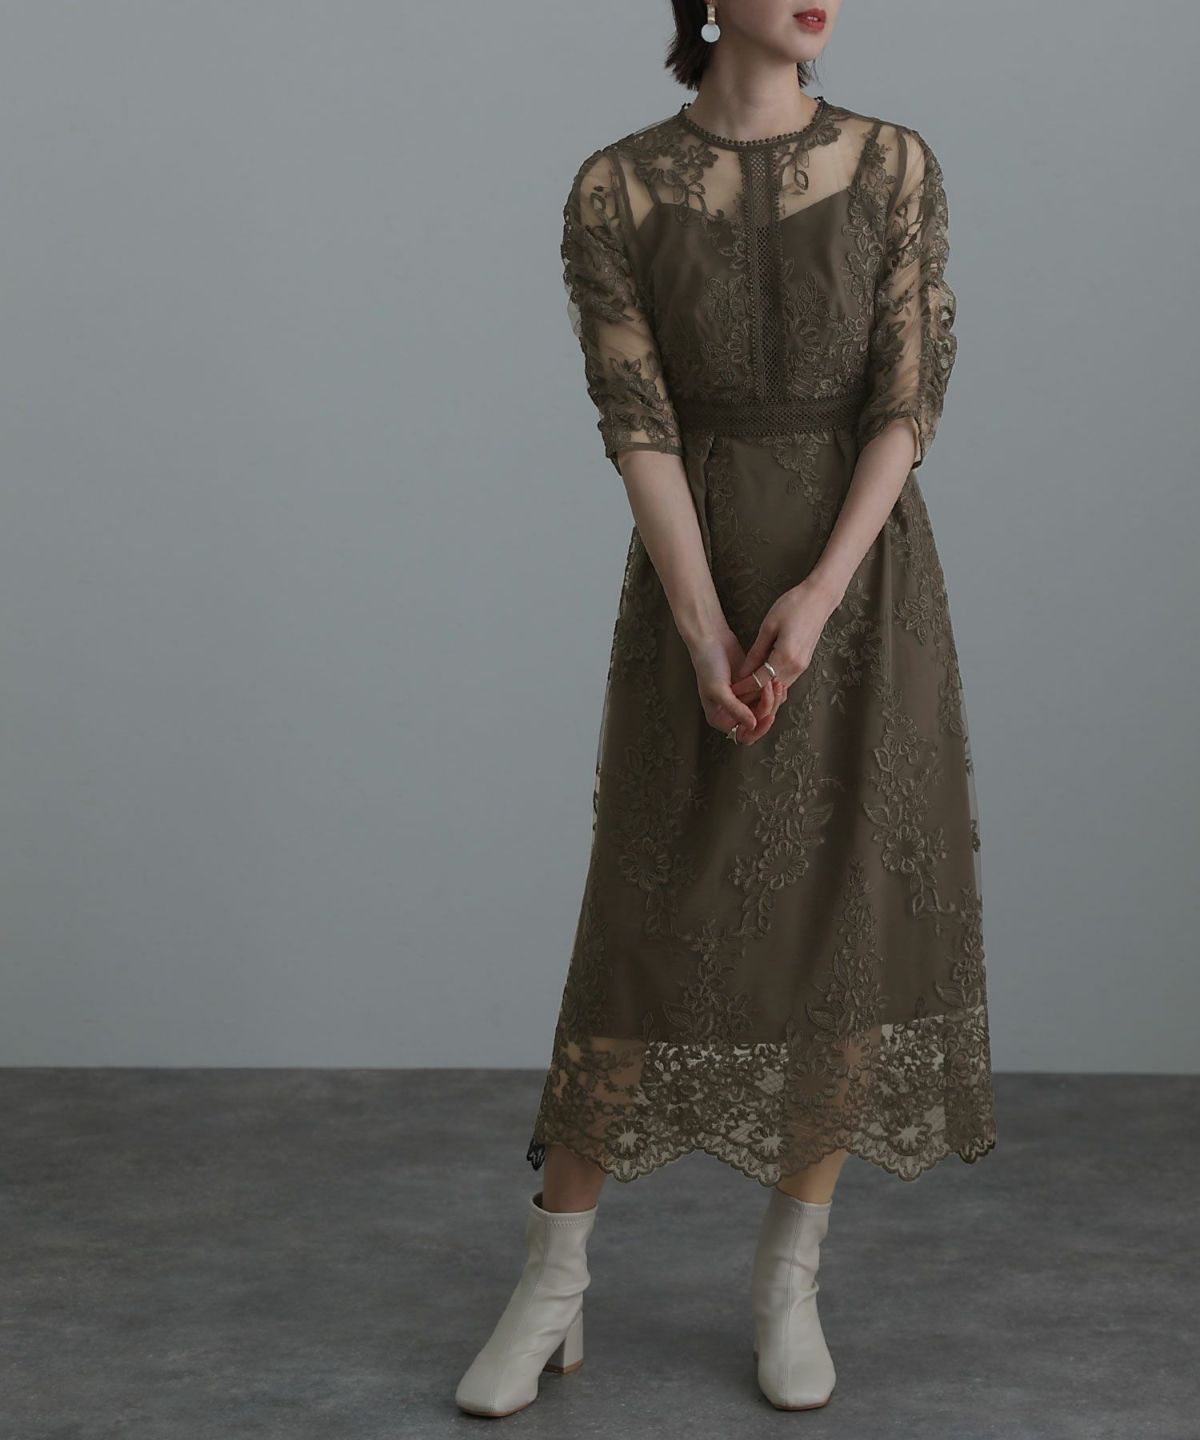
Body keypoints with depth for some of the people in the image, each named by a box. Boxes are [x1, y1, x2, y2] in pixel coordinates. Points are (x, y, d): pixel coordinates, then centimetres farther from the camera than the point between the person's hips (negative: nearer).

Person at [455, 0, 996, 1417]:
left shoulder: (897, 165, 1)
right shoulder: (612, 192, -2)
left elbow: (910, 402, -6)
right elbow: (636, 425, -9)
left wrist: (815, 604, -18)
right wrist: (707, 642, -19)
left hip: (864, 588, 1)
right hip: (695, 589, -1)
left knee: (854, 926, 0)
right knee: (649, 934, -2)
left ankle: (788, 1282, 18)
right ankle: (550, 1296, 11)